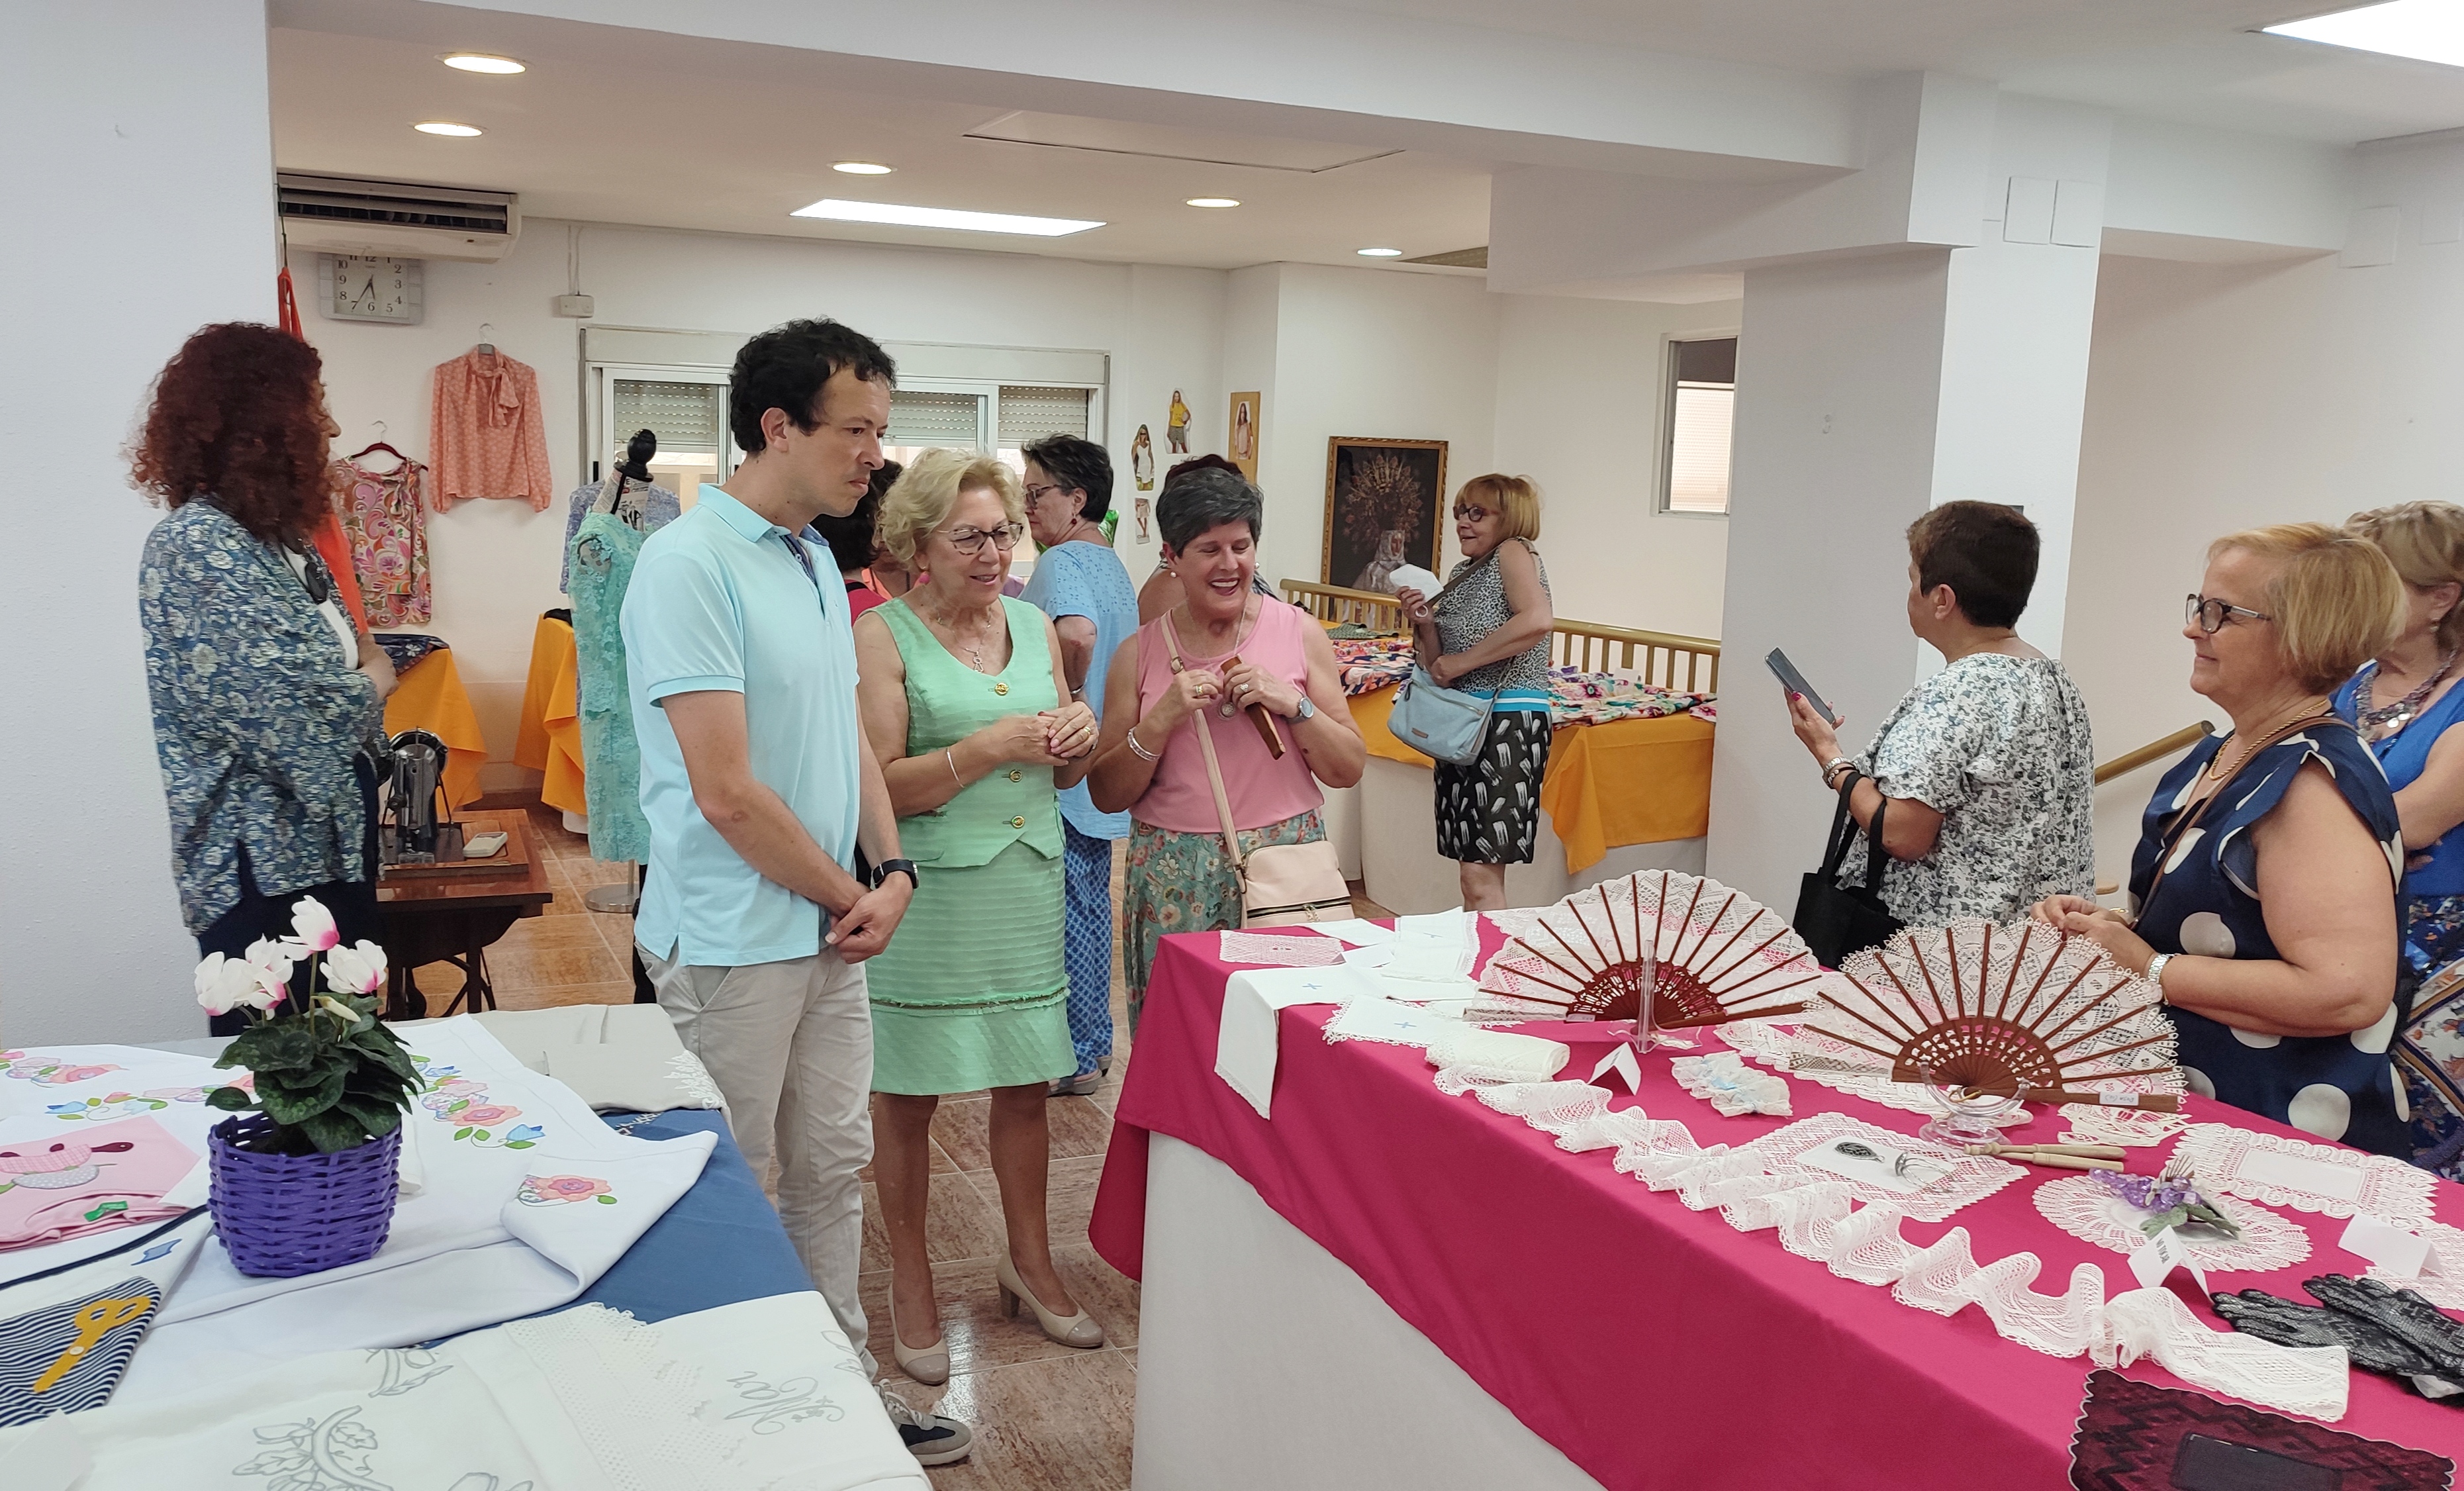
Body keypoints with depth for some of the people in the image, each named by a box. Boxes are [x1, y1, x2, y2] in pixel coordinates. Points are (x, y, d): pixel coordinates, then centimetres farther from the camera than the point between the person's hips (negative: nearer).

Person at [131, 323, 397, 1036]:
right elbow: (290, 722, -24)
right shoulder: (199, 546, -17)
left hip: (330, 839, 9)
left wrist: (360, 674, -3)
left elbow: (345, 659, 19)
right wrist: (371, 683, -6)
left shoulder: (279, 537, 11)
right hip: (268, 864, -9)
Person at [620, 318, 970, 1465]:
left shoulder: (817, 561, 8)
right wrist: (847, 897, -10)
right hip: (734, 942, -8)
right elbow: (728, 792, -22)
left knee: (832, 1167, 18)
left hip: (833, 932, 8)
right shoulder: (689, 565, -19)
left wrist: (891, 871, 1)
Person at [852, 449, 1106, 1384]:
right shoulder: (885, 635, -9)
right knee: (908, 1097, 8)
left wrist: (1079, 740, -6)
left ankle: (1029, 1261, 33)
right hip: (928, 890, -5)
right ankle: (910, 1282, 27)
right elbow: (880, 787, -15)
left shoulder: (1035, 626, 8)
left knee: (1027, 1084, 14)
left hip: (1028, 884, 5)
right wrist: (991, 746, -22)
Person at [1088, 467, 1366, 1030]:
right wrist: (1162, 719, -11)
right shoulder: (1140, 653, 4)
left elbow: (1349, 768, 4)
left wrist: (1292, 703, -11)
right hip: (1174, 878, 0)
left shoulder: (1298, 633, 3)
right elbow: (1107, 795, 3)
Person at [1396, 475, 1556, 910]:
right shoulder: (1462, 573, 19)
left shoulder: (1514, 552, -5)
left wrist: (1461, 662, -19)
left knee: (1480, 876, -13)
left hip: (1508, 720, -9)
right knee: (1471, 872, 11)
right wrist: (1425, 626, -1)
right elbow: (1439, 667, 19)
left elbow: (1537, 619, -26)